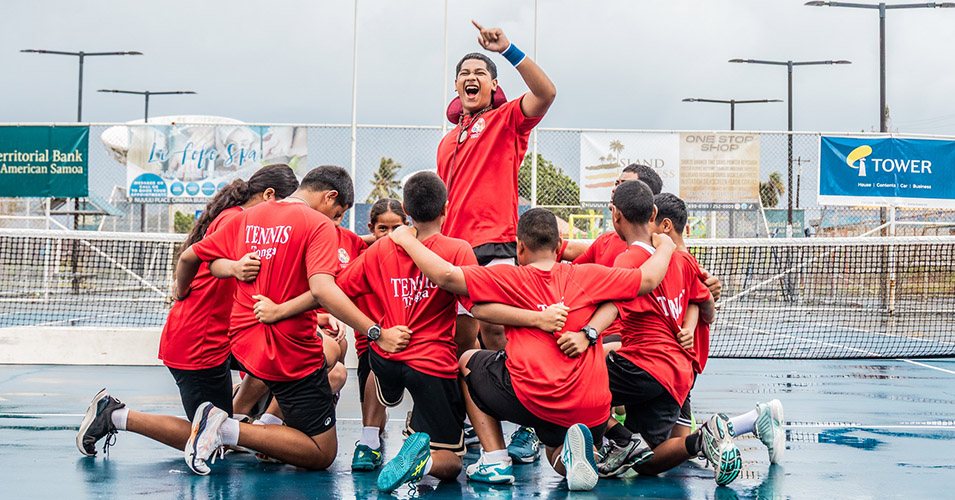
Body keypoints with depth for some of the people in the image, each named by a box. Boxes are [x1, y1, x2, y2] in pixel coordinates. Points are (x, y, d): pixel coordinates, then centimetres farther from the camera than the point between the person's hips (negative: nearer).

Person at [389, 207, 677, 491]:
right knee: (556, 455, 36)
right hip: (593, 411, 4)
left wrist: (406, 239, 6)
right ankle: (571, 453, -5)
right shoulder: (588, 277, 7)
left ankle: (495, 461, 12)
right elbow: (649, 278, 13)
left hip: (533, 400, -4)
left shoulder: (510, 280, 0)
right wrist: (665, 245, 33)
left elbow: (445, 276, -9)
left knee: (468, 362, 25)